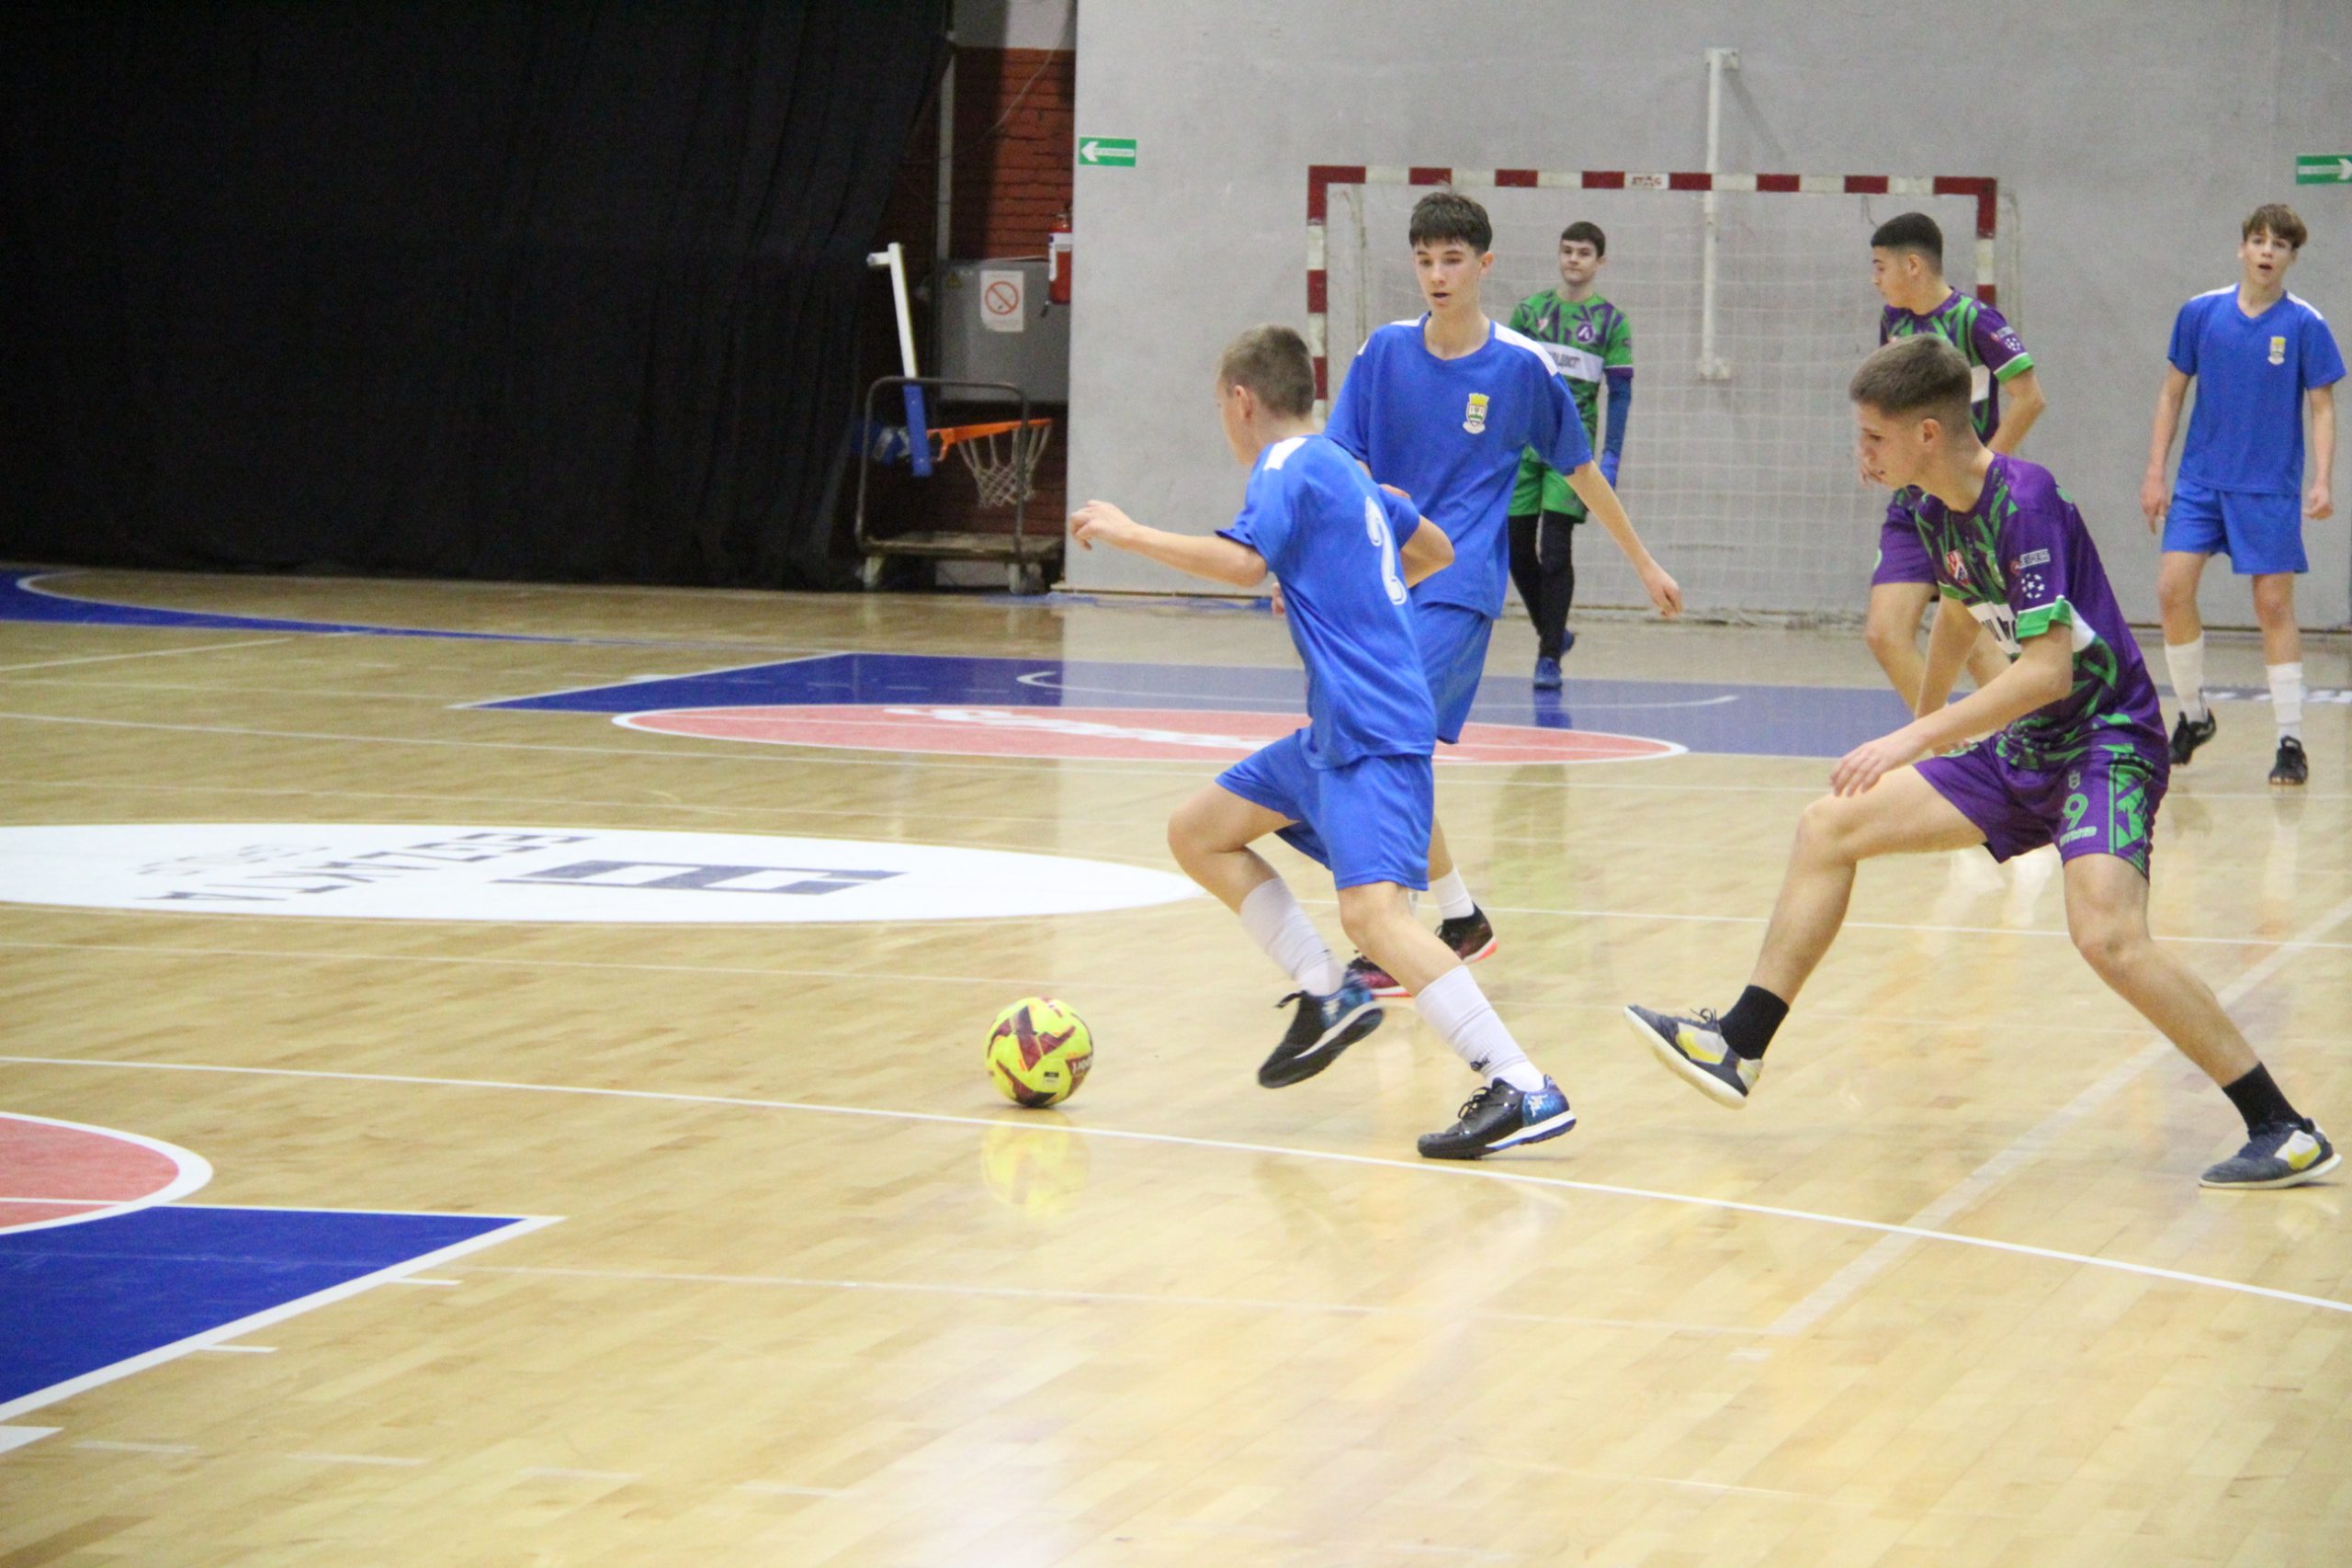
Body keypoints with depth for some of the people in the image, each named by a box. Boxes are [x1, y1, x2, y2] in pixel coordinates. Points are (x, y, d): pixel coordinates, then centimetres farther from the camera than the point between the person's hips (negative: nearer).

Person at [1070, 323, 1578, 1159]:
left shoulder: (1289, 466, -8)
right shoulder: (1344, 470, 19)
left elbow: (1244, 560, -27)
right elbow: (1434, 550, 34)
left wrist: (1128, 534, -17)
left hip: (1373, 734, -10)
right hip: (1336, 734, 10)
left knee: (1372, 909, -24)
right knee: (1197, 833, 17)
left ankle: (1524, 1091, -31)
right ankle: (1327, 994, 12)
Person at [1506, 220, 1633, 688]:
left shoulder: (1611, 322, 1)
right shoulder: (1529, 311, 8)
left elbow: (1620, 395, 2)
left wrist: (1611, 458, -6)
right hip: (1522, 443, 3)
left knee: (1555, 551, -11)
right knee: (1518, 550, 5)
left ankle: (1549, 657, -6)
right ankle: (1552, 634, 26)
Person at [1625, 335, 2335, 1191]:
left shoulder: (2024, 501, -21)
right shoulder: (1938, 511, 5)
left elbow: (2048, 671, -27)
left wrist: (1914, 739, -26)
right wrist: (1923, 725, 41)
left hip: (2106, 741, -9)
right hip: (2024, 754, 9)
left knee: (2106, 935, -29)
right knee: (1831, 825, 7)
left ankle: (2285, 1131, -19)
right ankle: (1738, 1046, 14)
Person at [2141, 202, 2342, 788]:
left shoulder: (2305, 326, -4)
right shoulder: (2200, 314, 2)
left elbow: (2322, 408, -1)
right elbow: (2172, 393, 9)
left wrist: (2321, 481, -13)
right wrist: (2154, 473, 5)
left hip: (2270, 490, -2)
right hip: (2200, 480, 2)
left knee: (2274, 605, -3)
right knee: (2173, 588, -9)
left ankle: (2291, 741, 4)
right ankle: (2193, 713, 11)